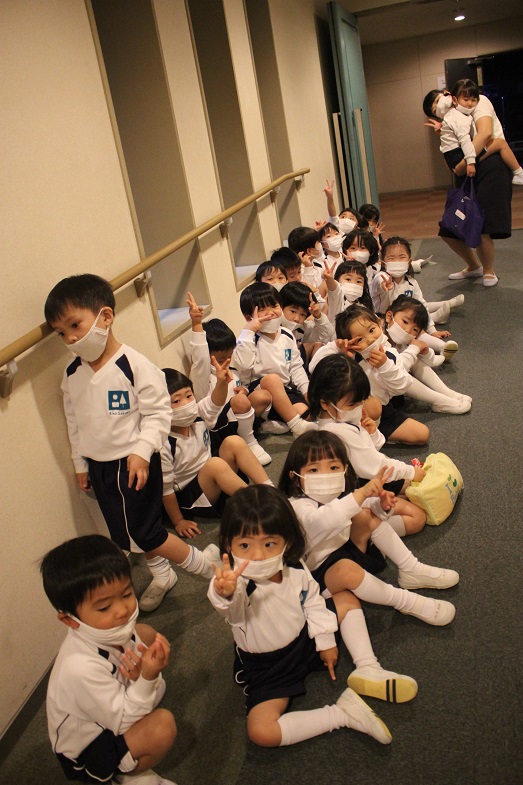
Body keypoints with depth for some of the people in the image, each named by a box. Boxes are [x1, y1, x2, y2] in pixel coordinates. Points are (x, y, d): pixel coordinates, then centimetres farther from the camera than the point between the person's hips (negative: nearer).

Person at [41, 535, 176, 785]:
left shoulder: (115, 632, -18)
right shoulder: (82, 668, -39)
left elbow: (154, 695, -9)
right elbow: (123, 721, -26)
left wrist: (148, 675, -30)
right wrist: (147, 679, -38)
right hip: (84, 754, -7)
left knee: (147, 633, 2)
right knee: (163, 724, -28)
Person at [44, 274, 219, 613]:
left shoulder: (134, 365, -20)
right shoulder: (72, 375, 1)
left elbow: (158, 413, -17)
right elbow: (74, 422, 12)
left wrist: (141, 452, -25)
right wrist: (80, 463, 16)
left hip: (135, 463, -7)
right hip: (99, 466, 7)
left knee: (143, 532, -3)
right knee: (124, 533, 18)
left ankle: (205, 564, 18)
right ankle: (162, 575, 41)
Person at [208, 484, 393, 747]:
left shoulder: (296, 570, -15)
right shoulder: (237, 585, -33)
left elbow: (312, 601, 5)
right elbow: (229, 605, -58)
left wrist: (325, 640, 6)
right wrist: (224, 593, -81)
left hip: (305, 640, 5)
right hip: (267, 666, -4)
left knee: (345, 600, 6)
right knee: (260, 732, -27)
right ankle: (342, 713, -15)